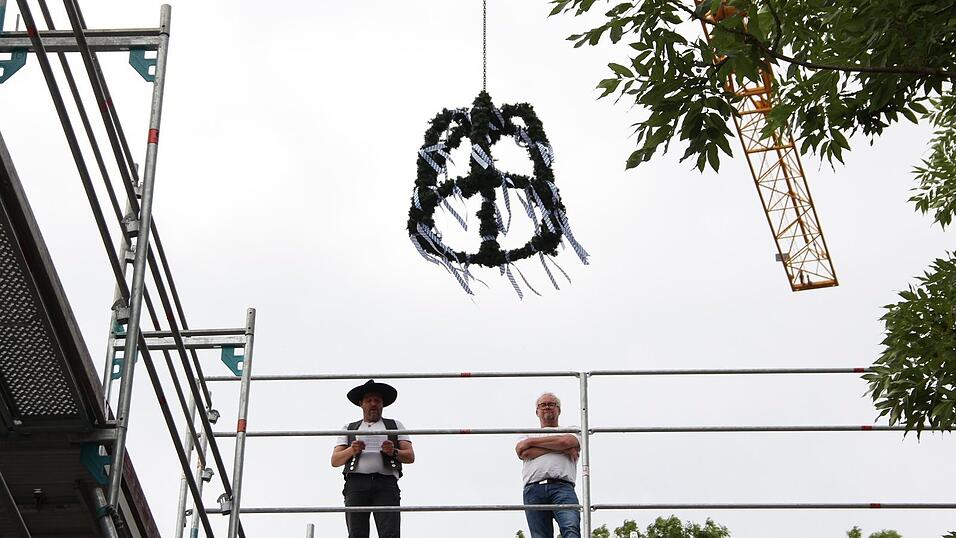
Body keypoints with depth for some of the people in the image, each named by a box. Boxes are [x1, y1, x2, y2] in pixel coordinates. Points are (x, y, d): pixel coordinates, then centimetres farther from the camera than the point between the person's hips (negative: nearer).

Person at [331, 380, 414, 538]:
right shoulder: (349, 428, 27)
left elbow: (410, 456, 14)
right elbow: (335, 461, 16)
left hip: (386, 484, -1)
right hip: (356, 483, 1)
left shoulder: (395, 426, 26)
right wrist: (351, 450, -5)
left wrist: (394, 452, -7)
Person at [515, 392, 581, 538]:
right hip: (534, 490, 2)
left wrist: (532, 442, 8)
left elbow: (566, 442, 1)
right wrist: (560, 448, 3)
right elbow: (522, 452, 6)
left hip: (562, 487, -2)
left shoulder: (571, 431, 27)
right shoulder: (527, 434, 31)